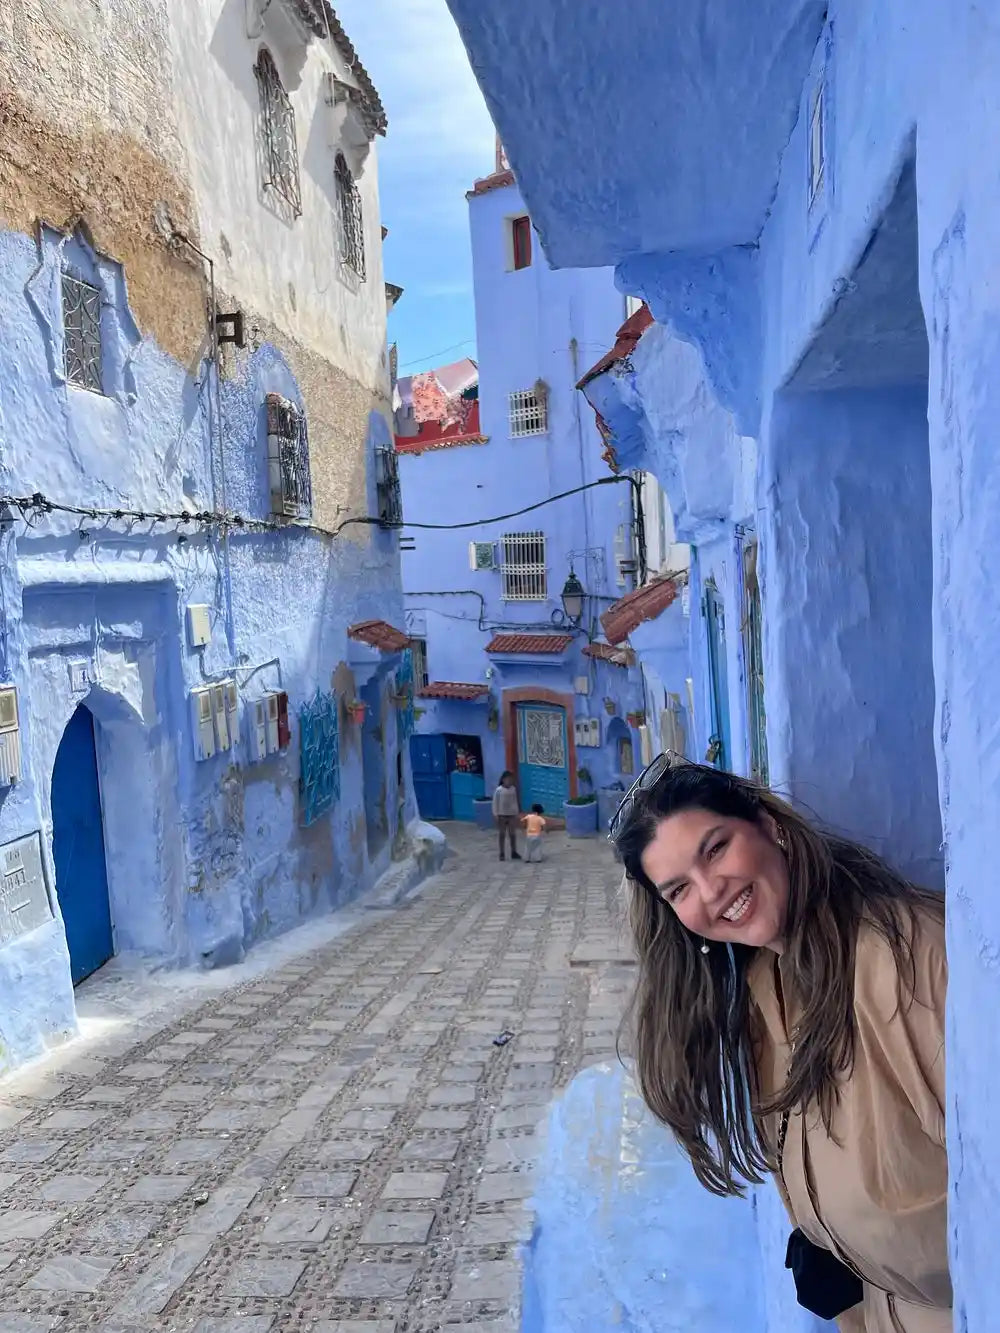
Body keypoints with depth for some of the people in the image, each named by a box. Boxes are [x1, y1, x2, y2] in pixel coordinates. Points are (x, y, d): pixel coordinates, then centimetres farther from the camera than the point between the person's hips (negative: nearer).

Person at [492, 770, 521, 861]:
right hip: (502, 815, -3)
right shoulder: (499, 790, -12)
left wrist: (516, 814, 9)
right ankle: (502, 854, 12)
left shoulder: (513, 789, 2)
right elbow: (495, 803, -9)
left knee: (513, 834, 6)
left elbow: (515, 802, 10)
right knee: (502, 834, 5)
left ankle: (514, 852, 14)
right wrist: (495, 815, -11)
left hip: (511, 815, 3)